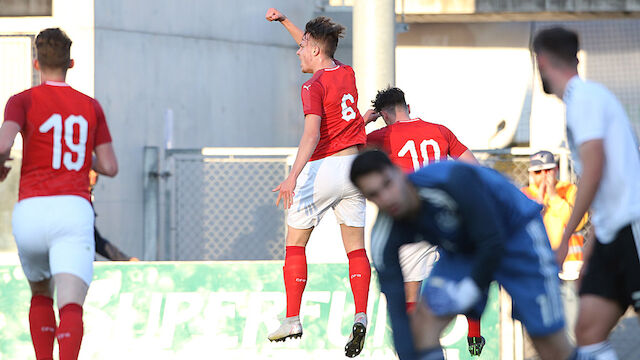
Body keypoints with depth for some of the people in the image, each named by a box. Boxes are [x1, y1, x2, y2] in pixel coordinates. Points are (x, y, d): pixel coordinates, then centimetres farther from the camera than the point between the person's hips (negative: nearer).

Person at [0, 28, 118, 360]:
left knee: (41, 295, 26)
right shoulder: (91, 107, 15)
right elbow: (110, 167, 15)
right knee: (71, 308, -14)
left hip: (30, 211, 1)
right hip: (74, 211, -1)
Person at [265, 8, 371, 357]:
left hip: (322, 168, -6)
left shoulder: (314, 86, -12)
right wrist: (283, 21, 35)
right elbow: (317, 49, 30)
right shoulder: (347, 73, 10)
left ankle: (292, 319, 3)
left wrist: (293, 177, -32)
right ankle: (360, 316, -13)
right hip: (354, 166, 6)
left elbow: (312, 135, -25)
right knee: (356, 248, 3)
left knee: (295, 243, 6)